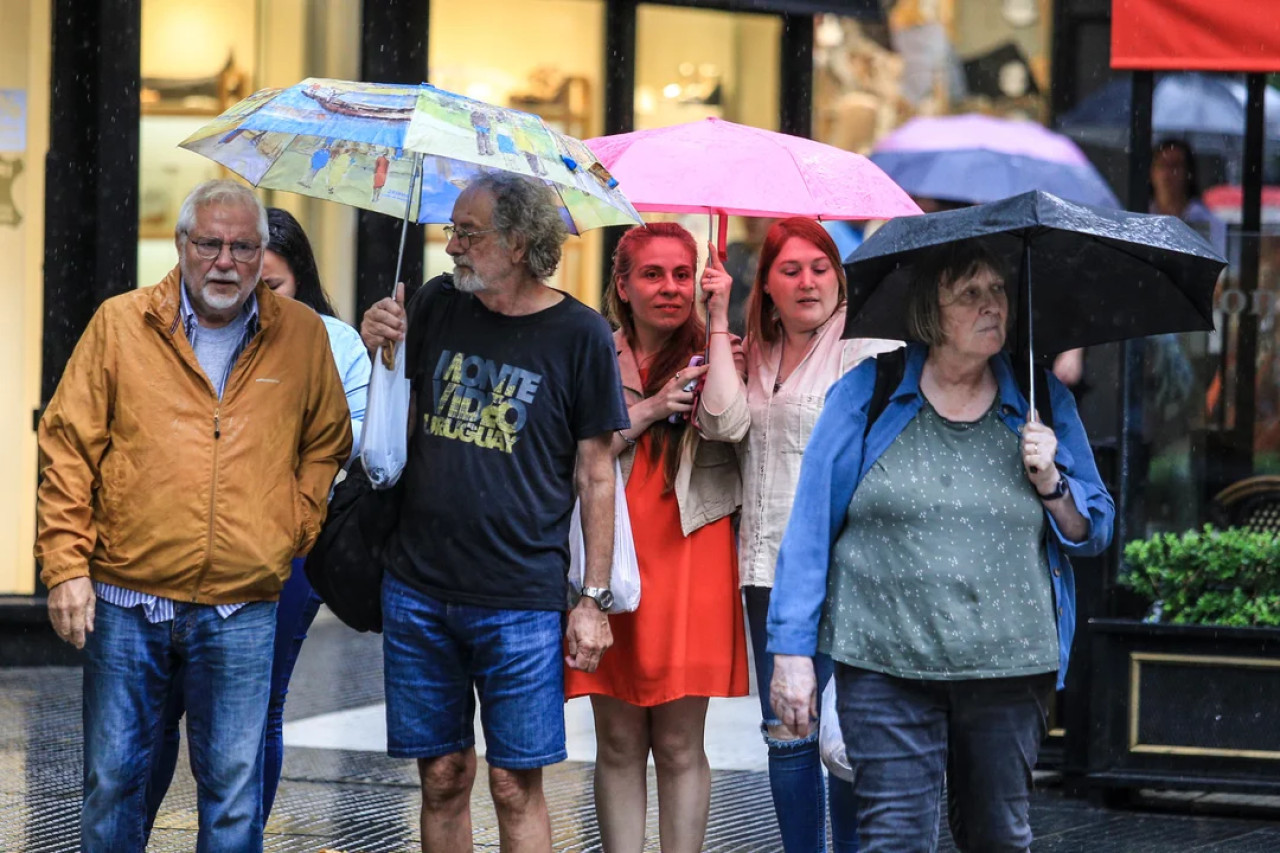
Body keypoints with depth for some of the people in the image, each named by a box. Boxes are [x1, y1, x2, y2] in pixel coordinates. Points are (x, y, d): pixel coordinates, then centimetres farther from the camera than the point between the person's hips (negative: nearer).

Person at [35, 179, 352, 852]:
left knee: (234, 789, 2)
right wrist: (65, 565, -5)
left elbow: (327, 443, 19)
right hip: (126, 602, 0)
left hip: (242, 613, 0)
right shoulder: (121, 324, 1)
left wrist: (296, 530, 6)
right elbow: (67, 448, 2)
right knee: (113, 777, 5)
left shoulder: (302, 335, 5)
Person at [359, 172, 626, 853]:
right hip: (418, 590, 4)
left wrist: (594, 599, -3)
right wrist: (378, 348, -3)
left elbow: (596, 475, -1)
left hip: (521, 604, -3)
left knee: (515, 784, -1)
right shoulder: (436, 306, 6)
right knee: (442, 776, 8)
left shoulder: (579, 336, -4)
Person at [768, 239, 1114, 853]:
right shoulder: (868, 396, 1)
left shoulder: (1044, 403, 8)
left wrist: (1050, 482, -7)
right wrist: (792, 649, -3)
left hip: (1010, 665, 3)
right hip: (887, 664, -3)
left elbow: (1094, 533, 14)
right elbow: (810, 527, 1)